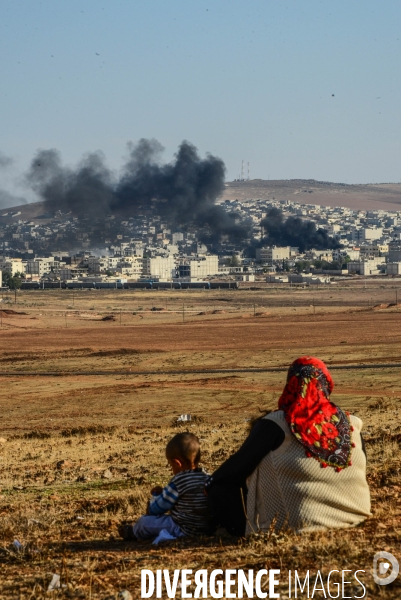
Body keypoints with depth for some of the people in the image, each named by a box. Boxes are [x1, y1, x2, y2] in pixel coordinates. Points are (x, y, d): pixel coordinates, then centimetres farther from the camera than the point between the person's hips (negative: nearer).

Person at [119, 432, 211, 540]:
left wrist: (156, 495, 15)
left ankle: (132, 532, 40)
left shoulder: (178, 482, -19)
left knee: (144, 522, 8)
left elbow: (156, 509, -8)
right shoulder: (206, 477, 3)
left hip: (183, 531, -8)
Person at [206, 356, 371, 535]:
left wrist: (210, 483, 13)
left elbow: (239, 465, -5)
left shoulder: (276, 425, -11)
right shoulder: (352, 425, 1)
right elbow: (361, 475, 12)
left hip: (295, 527, -5)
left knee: (222, 487, 13)